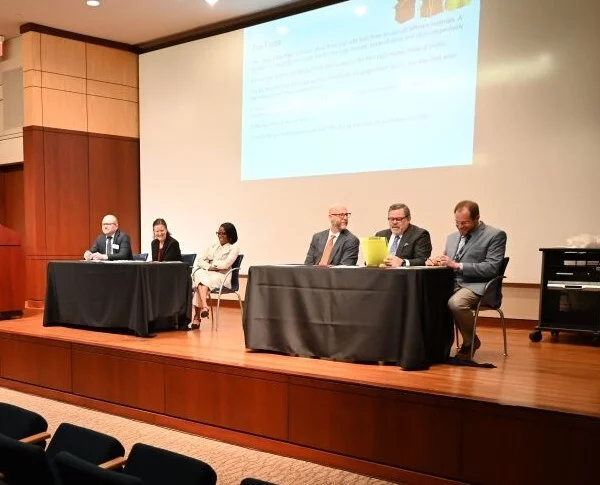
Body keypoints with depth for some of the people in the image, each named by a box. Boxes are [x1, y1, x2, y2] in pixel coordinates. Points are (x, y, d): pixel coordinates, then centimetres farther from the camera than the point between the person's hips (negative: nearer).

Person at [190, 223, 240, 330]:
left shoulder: (234, 247, 8)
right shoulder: (212, 247, 25)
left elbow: (226, 264, -7)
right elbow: (199, 260, 12)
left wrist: (211, 263, 1)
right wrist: (209, 267, -7)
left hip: (221, 277, -4)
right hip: (205, 273, 4)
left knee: (201, 281, -33)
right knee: (199, 274, -33)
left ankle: (197, 316, -36)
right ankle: (204, 306, -46)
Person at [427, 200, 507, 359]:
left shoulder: (495, 235, 0)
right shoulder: (452, 237, 21)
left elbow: (491, 268, -11)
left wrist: (457, 265, -17)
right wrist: (434, 262, -2)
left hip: (476, 286, -5)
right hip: (451, 284, 6)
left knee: (455, 302, -35)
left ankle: (471, 342, -6)